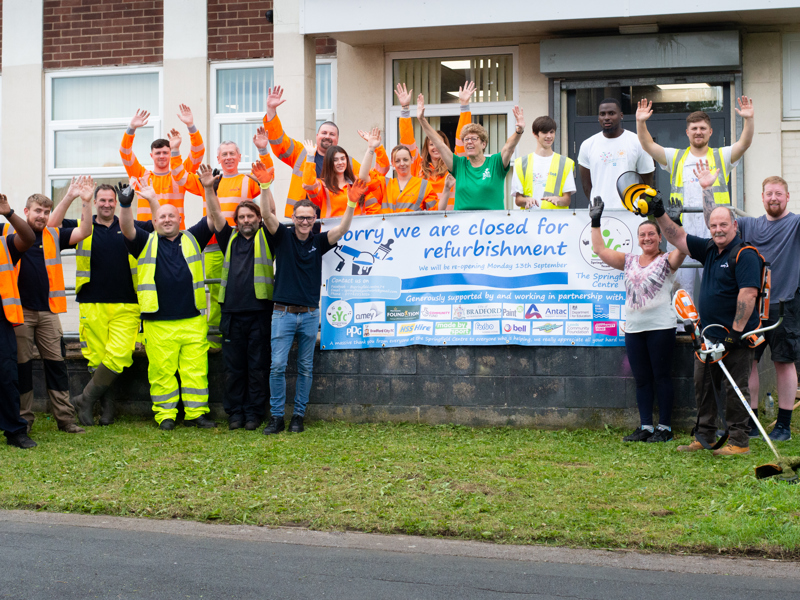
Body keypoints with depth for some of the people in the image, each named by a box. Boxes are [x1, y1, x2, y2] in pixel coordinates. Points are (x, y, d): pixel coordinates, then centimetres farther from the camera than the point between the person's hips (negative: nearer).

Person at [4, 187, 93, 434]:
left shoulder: (54, 235, 9)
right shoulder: (10, 233, 2)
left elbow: (84, 232, 1)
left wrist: (86, 202, -12)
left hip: (48, 311, 2)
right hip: (20, 310, -2)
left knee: (56, 363, 3)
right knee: (22, 364, 3)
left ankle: (65, 418, 6)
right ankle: (24, 418, 13)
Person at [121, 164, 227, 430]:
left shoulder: (192, 239, 14)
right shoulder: (147, 243, 12)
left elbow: (214, 218, 6)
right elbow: (127, 228, -3)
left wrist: (209, 190, -8)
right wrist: (125, 205, -22)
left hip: (193, 320, 1)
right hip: (158, 323, -1)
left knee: (196, 368, 2)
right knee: (162, 370, -1)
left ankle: (196, 413, 9)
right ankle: (165, 413, 8)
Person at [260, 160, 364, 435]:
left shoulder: (318, 242, 6)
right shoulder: (283, 237, 2)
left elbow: (341, 229, -8)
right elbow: (268, 216, -13)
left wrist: (352, 203, -24)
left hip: (310, 314, 2)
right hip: (283, 313, -2)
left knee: (305, 368, 6)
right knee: (278, 366, -7)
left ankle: (298, 416, 14)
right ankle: (276, 417, -1)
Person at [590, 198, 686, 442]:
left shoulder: (667, 260, 1)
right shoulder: (629, 261, 15)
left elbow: (683, 248, -19)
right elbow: (600, 249, 17)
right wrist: (595, 223, 15)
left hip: (661, 327, -5)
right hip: (634, 328, 5)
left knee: (661, 377, -1)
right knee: (642, 380, 8)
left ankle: (665, 428, 5)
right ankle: (645, 427, 13)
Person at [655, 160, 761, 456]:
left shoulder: (745, 255, -13)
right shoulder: (709, 249, 12)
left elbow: (748, 293, -21)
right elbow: (678, 237, 20)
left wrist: (736, 331, -23)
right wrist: (659, 214, 8)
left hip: (735, 336, -9)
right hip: (708, 334, 9)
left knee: (735, 388, -3)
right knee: (703, 386, 13)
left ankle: (739, 441, 3)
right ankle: (704, 437, 21)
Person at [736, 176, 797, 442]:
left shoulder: (796, 223, 2)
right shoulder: (749, 225, 13)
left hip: (784, 305, -3)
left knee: (784, 362, 2)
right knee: (747, 360, 3)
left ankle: (783, 425, 9)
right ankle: (750, 423, 11)